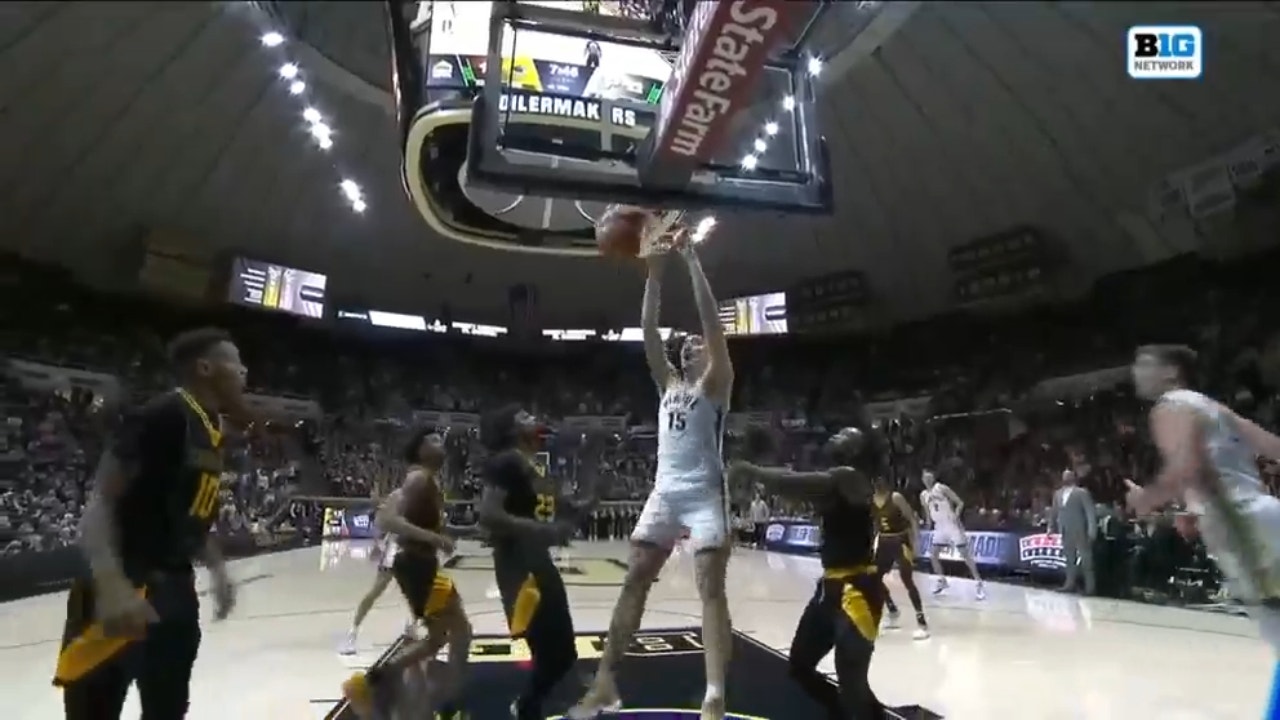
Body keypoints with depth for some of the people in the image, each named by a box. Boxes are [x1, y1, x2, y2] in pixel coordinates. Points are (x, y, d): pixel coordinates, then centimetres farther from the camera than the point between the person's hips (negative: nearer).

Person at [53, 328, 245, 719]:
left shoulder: (212, 430, 11)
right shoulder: (162, 416, -16)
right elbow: (99, 502, -20)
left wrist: (218, 569, 12)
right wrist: (111, 587, -29)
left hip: (174, 590, 9)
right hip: (124, 593, -9)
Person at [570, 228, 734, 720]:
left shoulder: (715, 382, 2)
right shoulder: (668, 383, 16)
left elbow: (711, 319, -10)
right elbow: (648, 330, 8)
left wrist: (691, 261, -11)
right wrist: (654, 273, 2)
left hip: (705, 494, -5)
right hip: (664, 491, 6)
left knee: (711, 589, -11)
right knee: (633, 581, 4)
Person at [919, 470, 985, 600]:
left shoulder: (942, 488, -11)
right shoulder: (923, 495, 6)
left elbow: (960, 502, -11)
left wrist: (956, 515, -25)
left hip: (952, 525, -6)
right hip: (940, 527, 6)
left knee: (965, 554, -6)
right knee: (933, 554, 5)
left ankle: (979, 583, -2)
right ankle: (941, 580, 22)